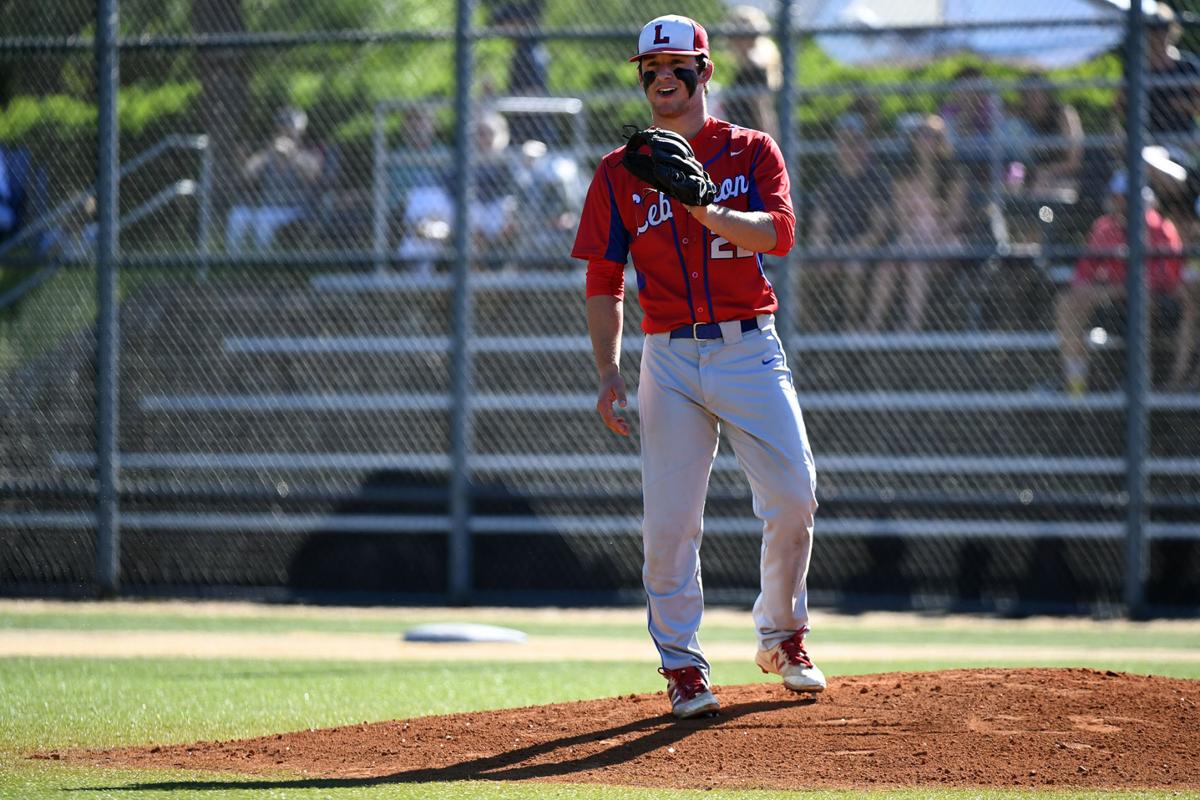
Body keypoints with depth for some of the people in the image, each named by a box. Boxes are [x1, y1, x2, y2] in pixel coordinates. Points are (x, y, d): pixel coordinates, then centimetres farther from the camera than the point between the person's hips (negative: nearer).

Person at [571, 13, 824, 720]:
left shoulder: (753, 152, 5)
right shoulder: (620, 173, 8)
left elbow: (781, 233, -12)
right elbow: (604, 283, 9)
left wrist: (705, 210, -28)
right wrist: (610, 374, -3)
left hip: (750, 349, -1)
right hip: (671, 357, 1)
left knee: (794, 496, -8)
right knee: (670, 518, -6)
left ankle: (782, 635, 14)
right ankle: (682, 665, 5)